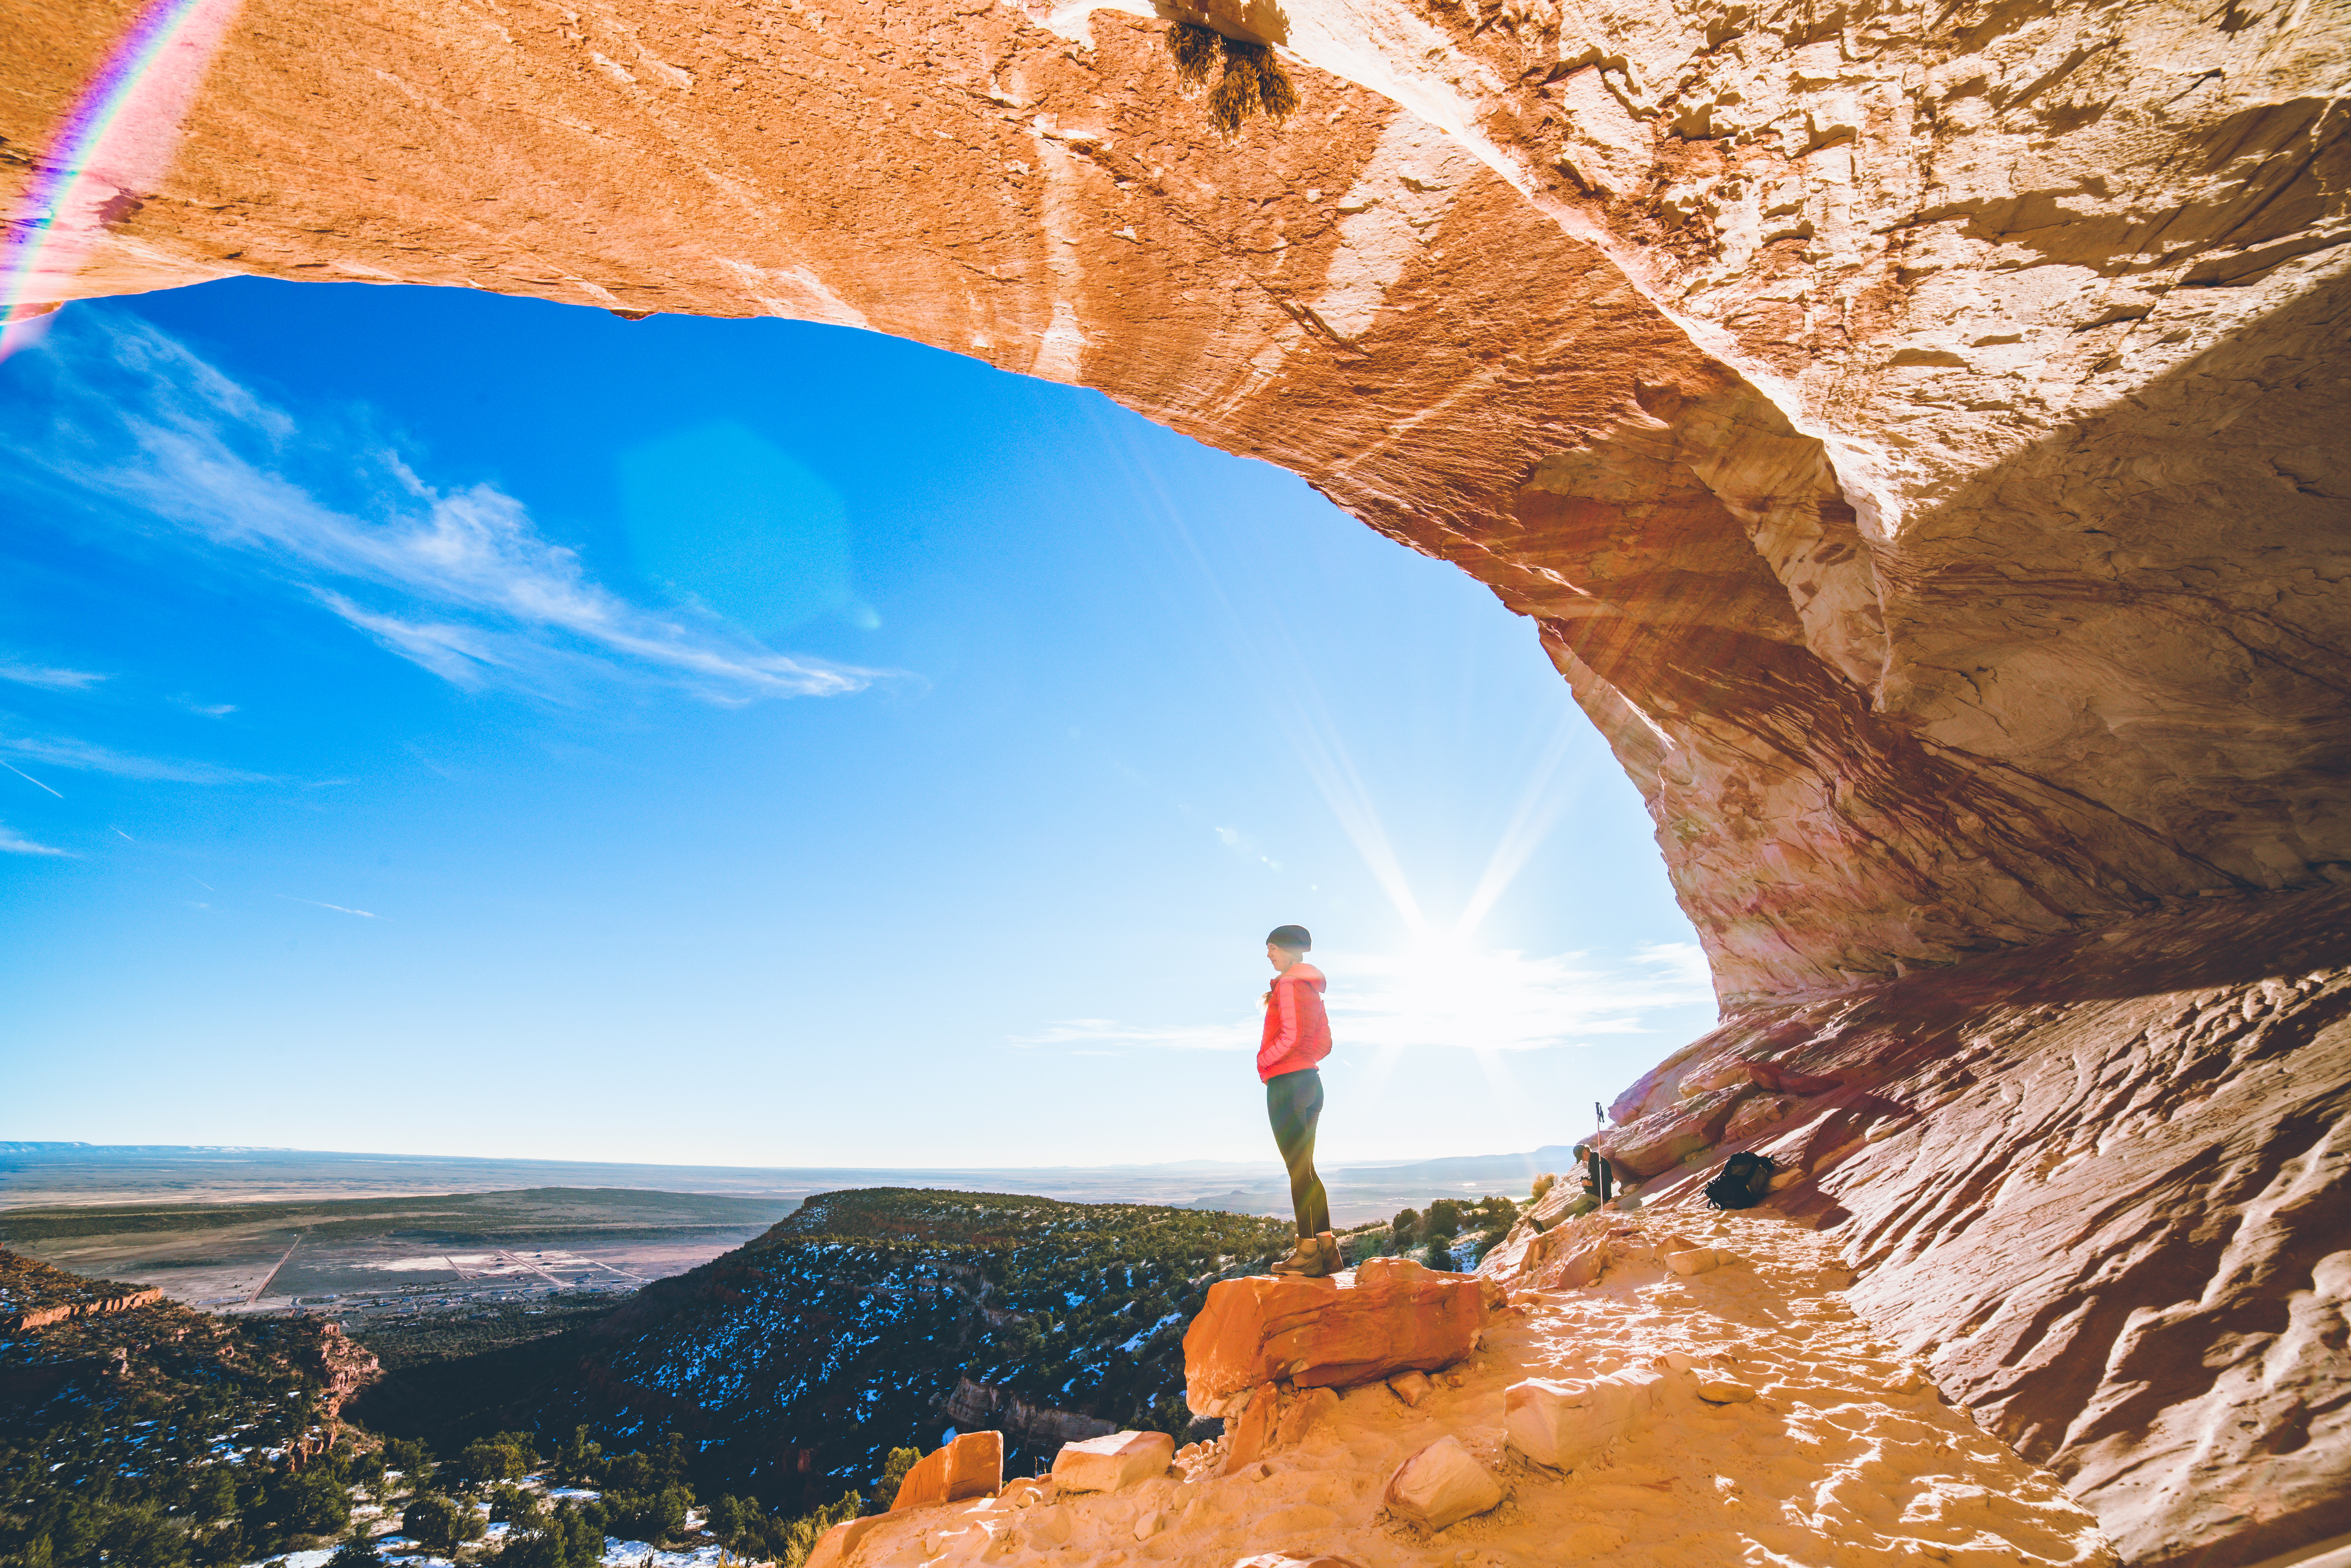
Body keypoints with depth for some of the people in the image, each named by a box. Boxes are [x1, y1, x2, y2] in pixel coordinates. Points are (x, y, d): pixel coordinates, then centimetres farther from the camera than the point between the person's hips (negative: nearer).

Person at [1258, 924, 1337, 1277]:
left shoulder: (1289, 985, -11)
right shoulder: (1313, 989, 17)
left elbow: (1290, 1036, -20)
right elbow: (1325, 1044, 20)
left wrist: (1264, 1061, -7)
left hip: (1287, 1082, -9)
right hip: (1311, 1080, 9)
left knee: (1298, 1169, -6)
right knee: (1306, 1169, 13)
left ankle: (1308, 1252, -4)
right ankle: (1326, 1247, 13)